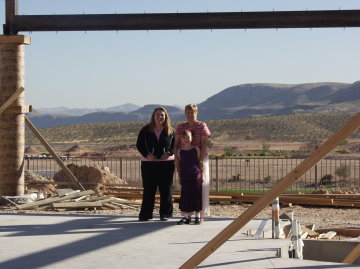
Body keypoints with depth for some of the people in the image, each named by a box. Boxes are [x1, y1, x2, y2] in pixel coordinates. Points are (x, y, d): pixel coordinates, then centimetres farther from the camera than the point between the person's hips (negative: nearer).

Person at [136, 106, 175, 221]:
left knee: (166, 189, 2)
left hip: (166, 162, 0)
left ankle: (165, 213, 11)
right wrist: (147, 155, -11)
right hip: (148, 163, 0)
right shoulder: (146, 130, 4)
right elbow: (139, 144, 4)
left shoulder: (170, 131, 5)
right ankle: (145, 214, 7)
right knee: (148, 190, 1)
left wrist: (169, 153, -12)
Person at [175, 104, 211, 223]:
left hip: (199, 159, -3)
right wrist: (177, 160, -5)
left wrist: (201, 160, -18)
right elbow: (176, 145, 5)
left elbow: (204, 145, -9)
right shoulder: (180, 127, 8)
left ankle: (201, 214, 3)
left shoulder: (202, 126, -2)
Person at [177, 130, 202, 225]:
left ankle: (197, 217, 11)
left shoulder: (196, 149, 0)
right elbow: (179, 164, 10)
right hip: (185, 177, 1)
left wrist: (201, 175, 1)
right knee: (185, 197, 2)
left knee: (196, 196, 2)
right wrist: (180, 177, 9)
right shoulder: (180, 151, 4)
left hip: (195, 176, -1)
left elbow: (200, 163, 4)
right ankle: (186, 217, 9)